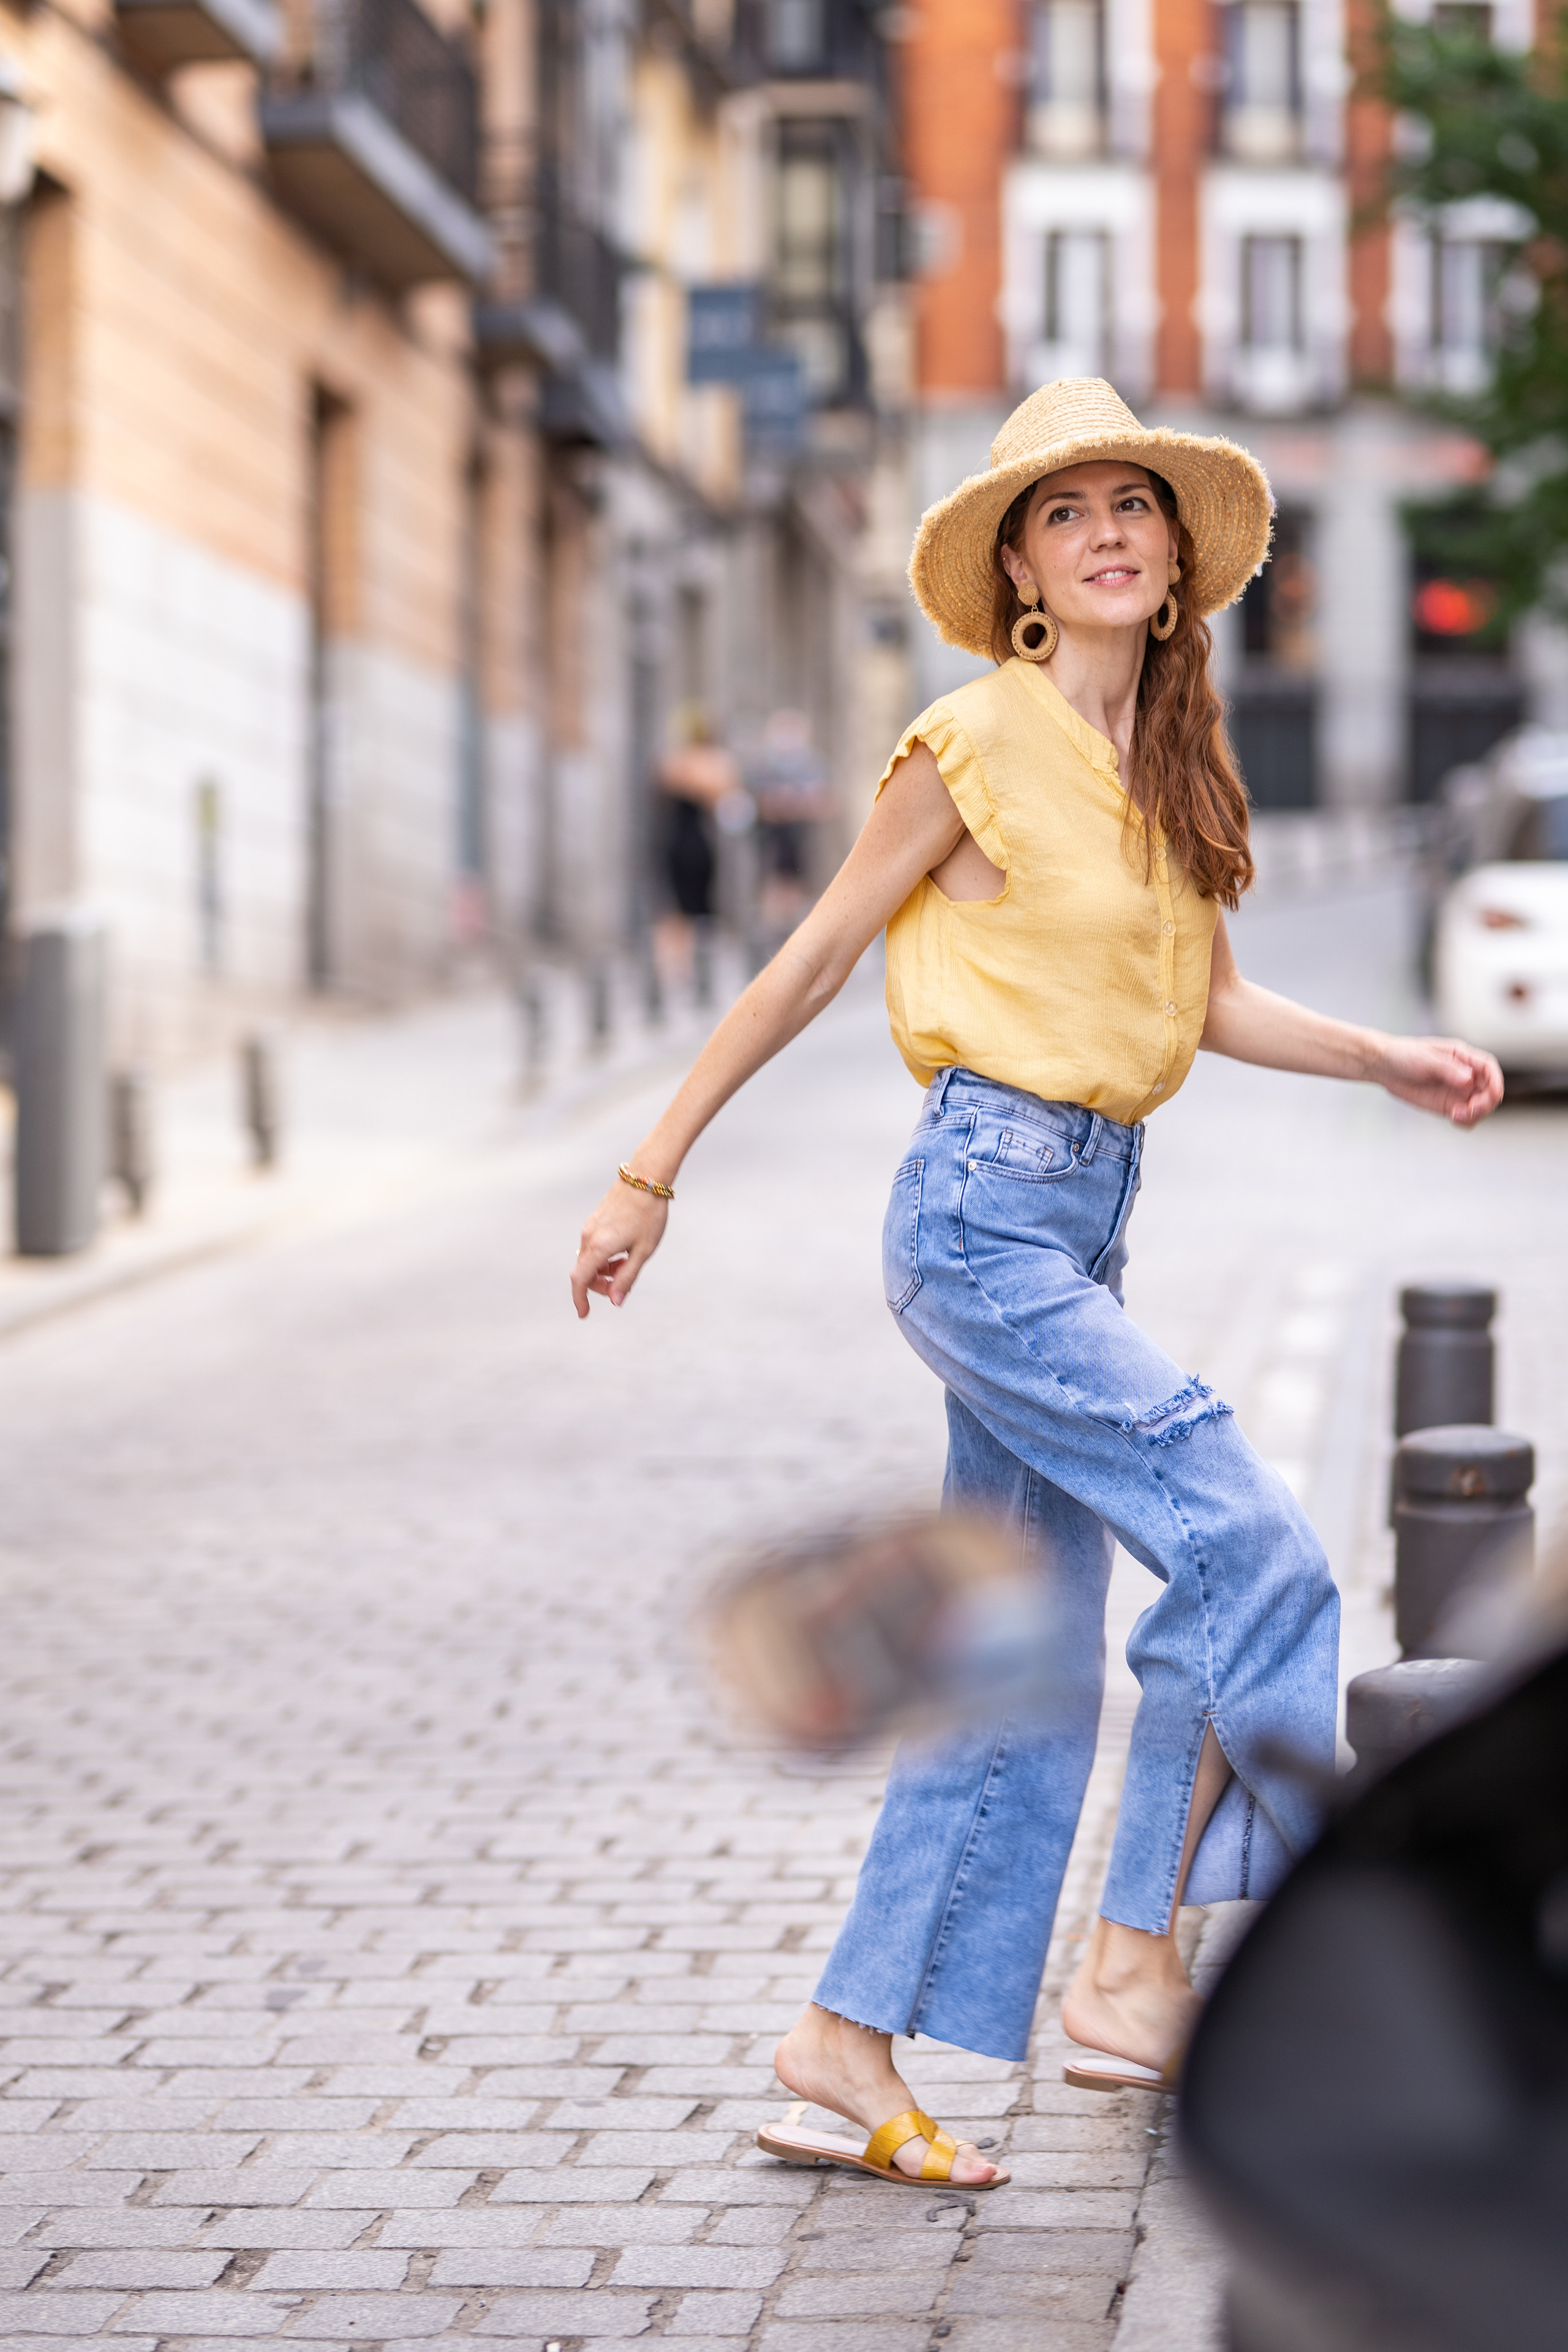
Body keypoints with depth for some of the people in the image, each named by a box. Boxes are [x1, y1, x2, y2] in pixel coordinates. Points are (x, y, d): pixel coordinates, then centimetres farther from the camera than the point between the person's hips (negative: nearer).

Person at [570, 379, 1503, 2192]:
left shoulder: (1167, 761, 12)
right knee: (1252, 1558, -14)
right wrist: (650, 1176, -1)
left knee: (1024, 1665, 8)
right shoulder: (981, 745, -8)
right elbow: (810, 964, -4)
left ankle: (847, 2050, 15)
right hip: (983, 1208, -8)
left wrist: (1390, 1062, 5)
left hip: (1083, 1224, 8)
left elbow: (1212, 1002, 20)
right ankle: (1133, 1976, -4)